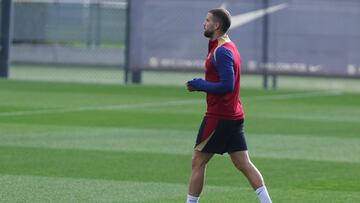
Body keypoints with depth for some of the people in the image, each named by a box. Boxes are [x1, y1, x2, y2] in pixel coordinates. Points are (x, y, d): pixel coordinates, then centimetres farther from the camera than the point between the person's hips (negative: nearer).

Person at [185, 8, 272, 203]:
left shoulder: (222, 51, -17)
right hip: (234, 115, 10)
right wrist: (201, 84, 7)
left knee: (198, 162, 0)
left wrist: (200, 85, -13)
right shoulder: (228, 46, 14)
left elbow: (227, 85, -23)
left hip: (219, 117, -10)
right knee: (244, 164, 6)